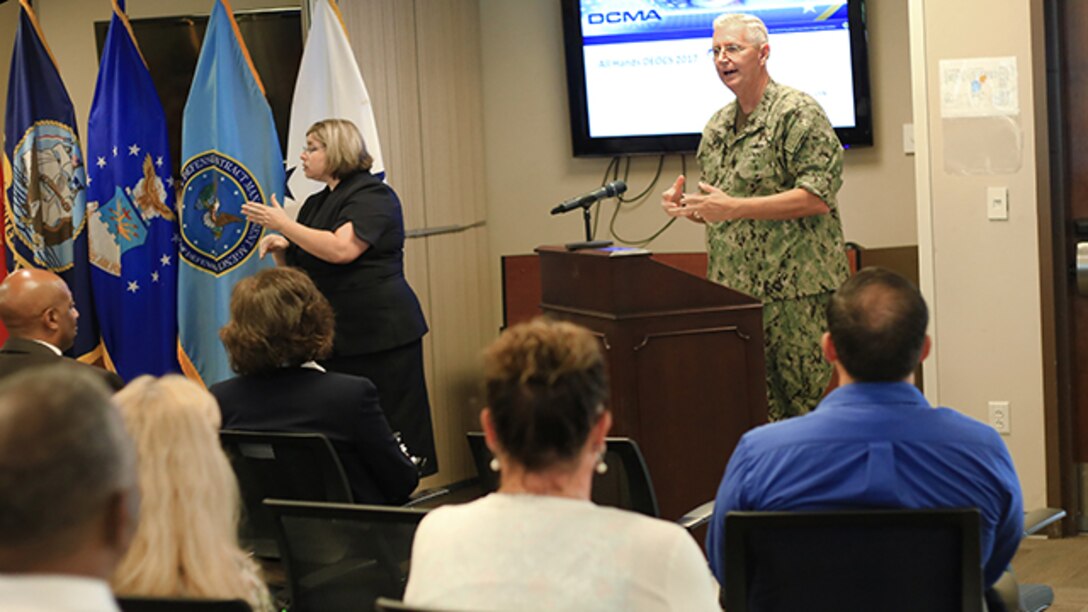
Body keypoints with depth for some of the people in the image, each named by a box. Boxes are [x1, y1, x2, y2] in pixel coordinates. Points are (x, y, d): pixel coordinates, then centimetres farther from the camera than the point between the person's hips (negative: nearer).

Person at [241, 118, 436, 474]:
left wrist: (283, 224, -15)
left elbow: (341, 250, -23)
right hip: (336, 335, 8)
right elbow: (298, 268, 25)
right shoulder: (316, 204, 18)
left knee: (390, 430, -7)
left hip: (379, 332, -8)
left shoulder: (372, 195, -8)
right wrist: (280, 248, 3)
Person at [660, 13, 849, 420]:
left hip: (795, 291, -7)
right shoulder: (717, 127, 18)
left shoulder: (797, 113, -7)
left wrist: (733, 207, -19)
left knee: (806, 405, -5)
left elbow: (817, 198, -16)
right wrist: (686, 207, 4)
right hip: (734, 293, 7)